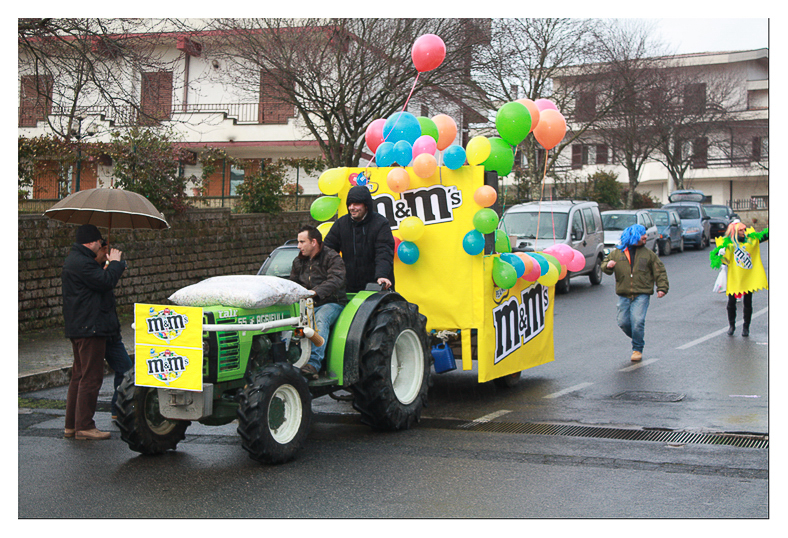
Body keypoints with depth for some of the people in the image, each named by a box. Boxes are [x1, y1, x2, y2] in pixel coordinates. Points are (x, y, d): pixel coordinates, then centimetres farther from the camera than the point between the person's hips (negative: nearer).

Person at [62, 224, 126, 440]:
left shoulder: (74, 259, 19)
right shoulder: (82, 262, -17)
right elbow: (105, 282, -23)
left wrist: (110, 266, 12)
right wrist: (114, 263, -8)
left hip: (78, 327, 11)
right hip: (90, 327, -11)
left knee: (79, 375, 15)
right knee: (91, 377, -7)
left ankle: (71, 425, 20)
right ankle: (84, 426, -5)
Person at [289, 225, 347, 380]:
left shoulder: (332, 258, -5)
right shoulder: (299, 261, 18)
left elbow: (335, 280, -23)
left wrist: (315, 292, -39)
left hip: (331, 303, -5)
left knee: (320, 320, -38)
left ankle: (314, 363, -51)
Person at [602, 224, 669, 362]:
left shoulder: (648, 254, 7)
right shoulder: (617, 253, 8)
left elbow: (659, 271, 10)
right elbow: (604, 264, 16)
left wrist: (662, 287, 0)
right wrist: (608, 266, -9)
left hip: (641, 295, -2)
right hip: (624, 295, 2)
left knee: (637, 321, -14)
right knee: (623, 322, 0)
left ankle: (638, 349, 2)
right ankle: (638, 338, 28)